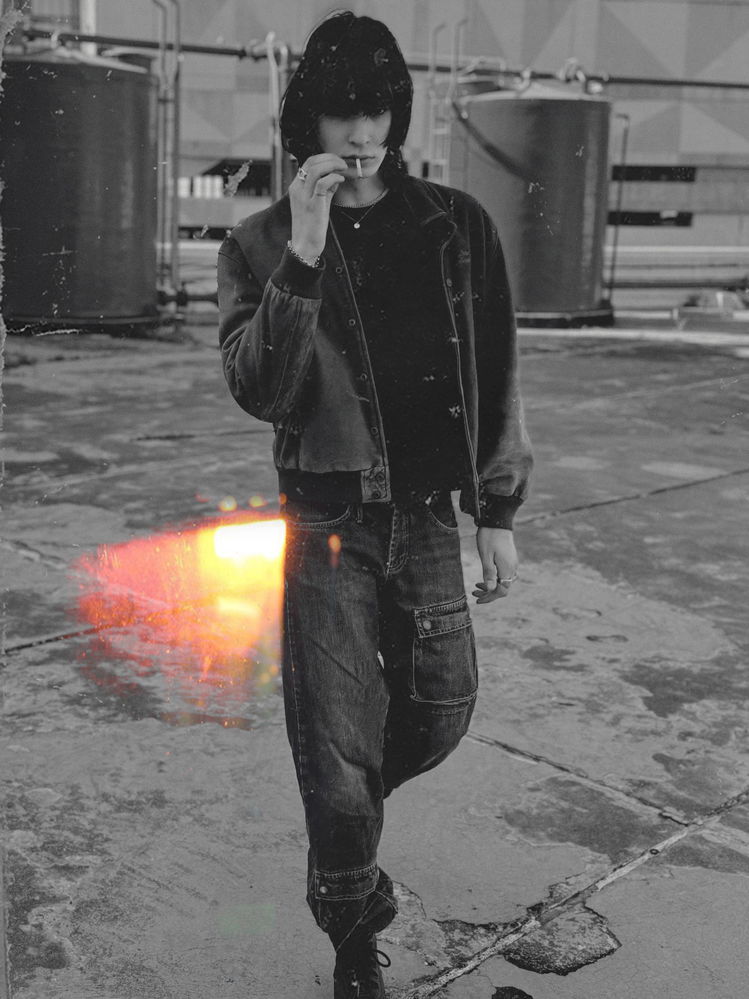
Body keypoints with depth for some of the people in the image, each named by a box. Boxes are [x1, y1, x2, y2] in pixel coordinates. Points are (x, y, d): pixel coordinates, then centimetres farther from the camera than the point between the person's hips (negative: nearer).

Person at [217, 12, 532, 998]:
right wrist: (304, 256, -25)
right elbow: (259, 390, -15)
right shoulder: (260, 244, -2)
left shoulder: (458, 226, 3)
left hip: (427, 518, 3)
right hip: (328, 524, -2)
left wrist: (498, 511, 5)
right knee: (338, 751, 2)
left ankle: (346, 809, 44)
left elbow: (497, 378, 7)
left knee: (441, 712, 10)